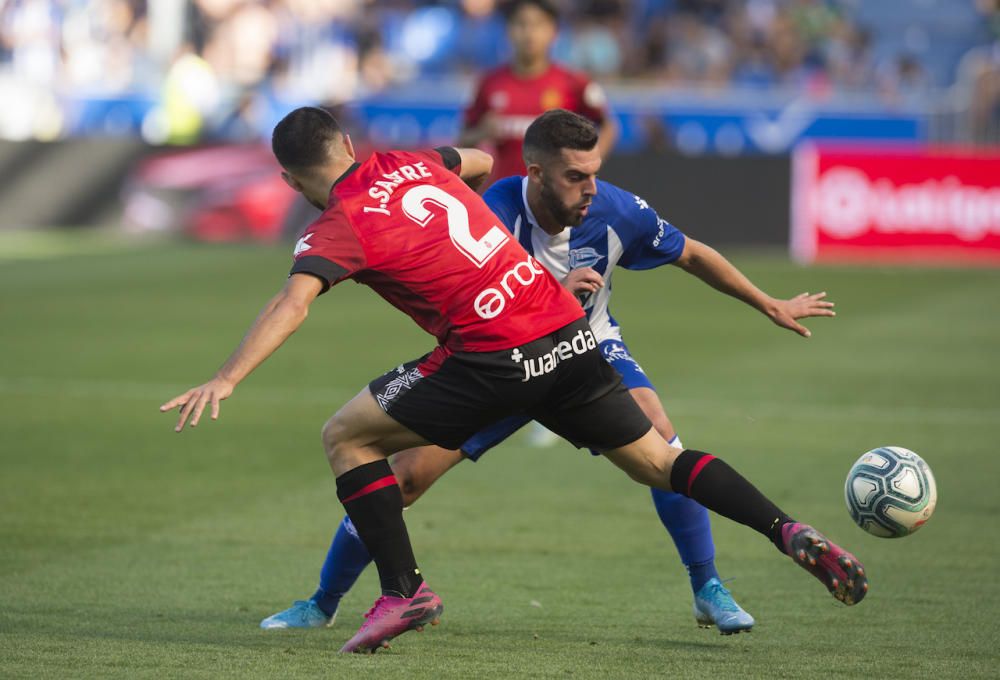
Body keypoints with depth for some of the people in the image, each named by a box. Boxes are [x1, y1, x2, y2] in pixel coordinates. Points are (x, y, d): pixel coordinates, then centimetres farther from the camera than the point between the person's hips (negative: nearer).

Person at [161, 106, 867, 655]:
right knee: (655, 460, 18)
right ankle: (788, 532, 5)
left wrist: (226, 379, -30)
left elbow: (293, 302, -21)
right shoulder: (407, 163, 15)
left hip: (496, 357, -7)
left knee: (345, 435, 6)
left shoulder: (340, 226, -3)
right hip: (568, 331, 7)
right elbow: (480, 160, 36)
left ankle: (404, 590, 0)